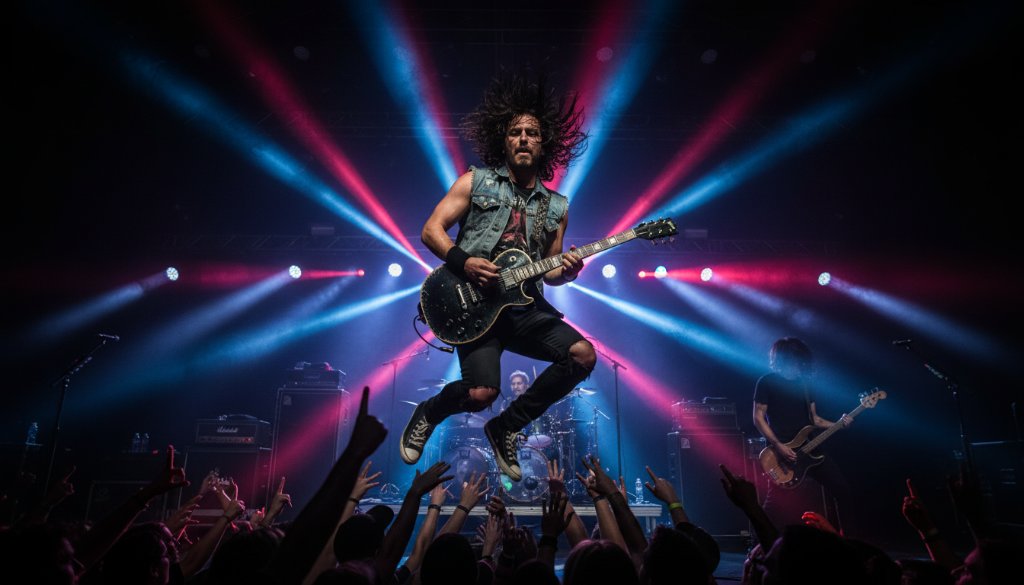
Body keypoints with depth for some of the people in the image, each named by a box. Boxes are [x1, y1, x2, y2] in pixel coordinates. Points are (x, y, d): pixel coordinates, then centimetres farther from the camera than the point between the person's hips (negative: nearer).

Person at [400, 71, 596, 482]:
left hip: (526, 306, 5)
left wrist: (566, 271, -5)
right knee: (481, 393, -22)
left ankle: (506, 427, 5)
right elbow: (431, 230, 1)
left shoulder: (556, 207, 15)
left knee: (583, 355, -16)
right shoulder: (476, 181, 6)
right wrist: (463, 262, -15)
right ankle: (428, 414, 17)